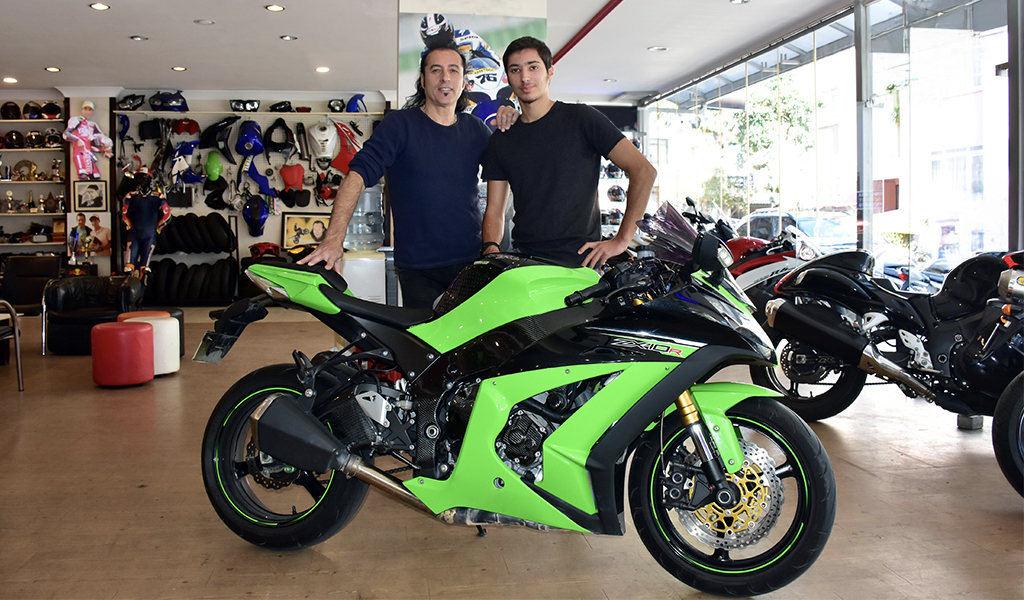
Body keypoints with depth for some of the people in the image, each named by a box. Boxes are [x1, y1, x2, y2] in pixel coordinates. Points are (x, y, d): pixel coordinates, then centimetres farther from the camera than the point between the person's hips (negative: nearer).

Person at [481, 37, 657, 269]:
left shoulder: (581, 119, 1)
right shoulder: (500, 140, 15)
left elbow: (644, 171, -4)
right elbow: (495, 210, 14)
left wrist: (621, 239, -7)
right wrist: (491, 248, -8)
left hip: (579, 263, -4)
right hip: (523, 262, 4)